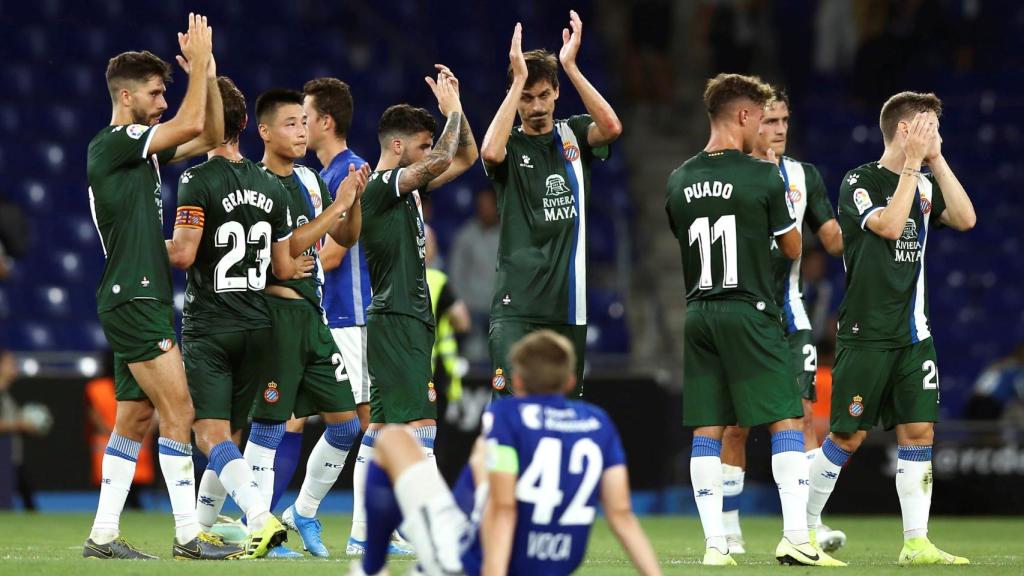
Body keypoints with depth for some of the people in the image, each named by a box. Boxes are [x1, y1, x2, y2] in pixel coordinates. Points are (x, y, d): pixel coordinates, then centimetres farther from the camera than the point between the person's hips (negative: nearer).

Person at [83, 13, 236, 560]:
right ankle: (187, 533, -11)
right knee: (178, 412, -11)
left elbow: (209, 137, 20)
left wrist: (207, 72, 9)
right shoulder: (110, 145, -11)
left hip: (142, 301, 10)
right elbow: (190, 124, -20)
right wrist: (200, 60, -9)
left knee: (134, 418, 9)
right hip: (132, 301, -10)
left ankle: (103, 534, 10)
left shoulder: (141, 147, 16)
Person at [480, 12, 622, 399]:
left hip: (568, 304, 3)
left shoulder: (574, 135, 8)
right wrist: (519, 80, -20)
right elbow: (490, 152, -23)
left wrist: (570, 66, -17)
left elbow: (612, 128, -13)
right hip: (517, 304, -3)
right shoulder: (510, 143, 1)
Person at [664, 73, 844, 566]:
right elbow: (793, 248, 2)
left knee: (707, 429, 5)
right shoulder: (763, 176, -8)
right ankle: (795, 536, -9)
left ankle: (714, 544, 2)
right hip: (749, 313, -5)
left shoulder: (679, 181, 6)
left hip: (697, 315, 5)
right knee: (787, 419, -1)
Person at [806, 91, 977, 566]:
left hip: (913, 333, 6)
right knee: (848, 436, -3)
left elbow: (965, 219, -1)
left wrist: (937, 161, -3)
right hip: (866, 332, -6)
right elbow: (889, 224, -23)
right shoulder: (859, 182, -7)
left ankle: (916, 543, -2)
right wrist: (913, 163, -18)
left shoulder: (925, 184, 12)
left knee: (919, 431, -2)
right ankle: (804, 526, 12)